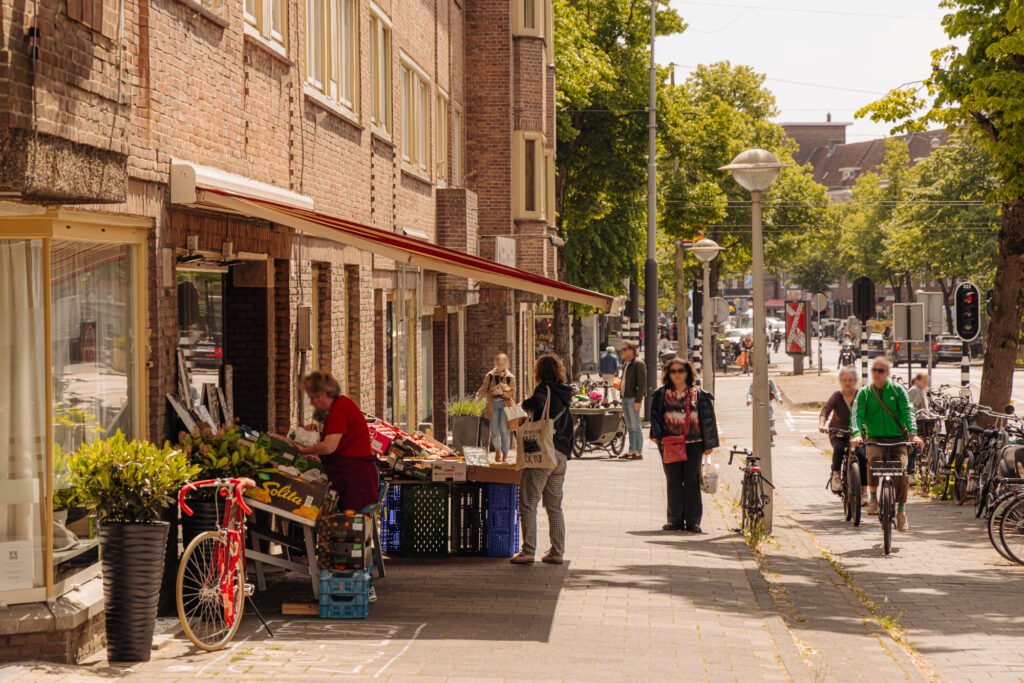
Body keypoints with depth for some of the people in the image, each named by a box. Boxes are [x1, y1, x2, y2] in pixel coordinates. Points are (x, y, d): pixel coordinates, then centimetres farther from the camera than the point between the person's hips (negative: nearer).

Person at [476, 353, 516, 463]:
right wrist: (478, 396, -13)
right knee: (494, 430, 2)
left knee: (504, 430, -8)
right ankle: (497, 450, 25)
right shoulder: (490, 376, 6)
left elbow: (512, 393, 0)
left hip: (505, 405, -1)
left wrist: (502, 392, -15)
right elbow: (484, 389, 5)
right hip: (493, 405, 1)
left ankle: (505, 454, 1)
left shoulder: (510, 377, 4)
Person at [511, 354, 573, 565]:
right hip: (561, 455, 8)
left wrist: (527, 404, -9)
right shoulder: (565, 394, 17)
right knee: (554, 506, 13)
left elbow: (537, 403, -29)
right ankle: (557, 552, 11)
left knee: (528, 502, -5)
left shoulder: (545, 389, -7)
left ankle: (528, 551, -10)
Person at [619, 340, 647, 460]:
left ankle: (638, 452, -6)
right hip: (625, 397, 9)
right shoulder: (626, 364, 18)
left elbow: (641, 383, -15)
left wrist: (638, 401, -20)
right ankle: (631, 451, 16)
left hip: (633, 398, -9)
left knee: (635, 426, -7)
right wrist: (620, 384, 11)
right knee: (629, 426, 12)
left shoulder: (638, 363, -10)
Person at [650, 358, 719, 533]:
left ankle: (693, 521, 3)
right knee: (673, 482, 2)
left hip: (693, 444, 0)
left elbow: (707, 420, 8)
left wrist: (708, 444, 3)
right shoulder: (661, 395, 9)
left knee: (692, 481, -2)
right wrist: (656, 435, -10)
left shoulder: (699, 395, 8)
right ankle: (675, 520, 8)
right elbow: (655, 416, 6)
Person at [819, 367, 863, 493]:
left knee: (863, 458, -19)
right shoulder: (837, 396, -9)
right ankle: (836, 475, -12)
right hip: (837, 433, -1)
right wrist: (821, 425, -43)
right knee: (839, 448, -34)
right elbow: (825, 410, -23)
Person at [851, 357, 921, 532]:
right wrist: (857, 434, -25)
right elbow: (857, 414, -5)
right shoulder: (864, 393, 6)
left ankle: (901, 511, 0)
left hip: (897, 439, 0)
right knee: (873, 458, -33)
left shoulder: (898, 390, 5)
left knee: (901, 471, -17)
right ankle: (873, 497, -17)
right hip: (875, 438, 0)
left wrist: (913, 433, -22)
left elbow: (908, 412, -6)